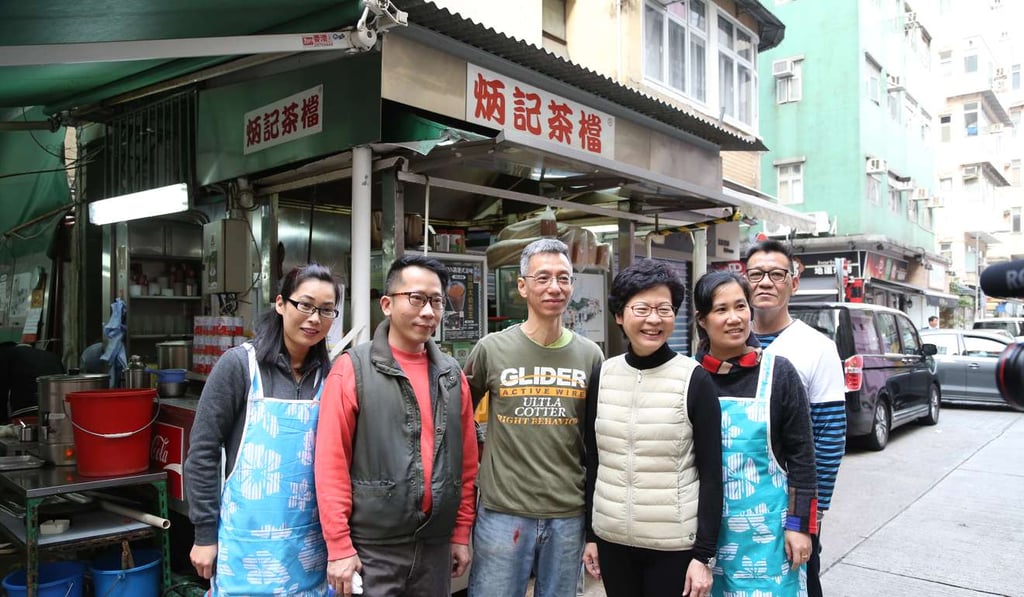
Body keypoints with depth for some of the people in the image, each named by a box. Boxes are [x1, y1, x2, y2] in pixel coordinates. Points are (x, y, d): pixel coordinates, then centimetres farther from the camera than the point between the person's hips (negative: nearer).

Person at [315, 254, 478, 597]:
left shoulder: (452, 374, 6)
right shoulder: (353, 369, -8)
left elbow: (466, 461, 9)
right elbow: (331, 464, -10)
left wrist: (461, 534, 9)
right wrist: (339, 547, -11)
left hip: (436, 546, 4)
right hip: (372, 549, -4)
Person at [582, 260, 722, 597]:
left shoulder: (694, 380, -9)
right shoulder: (602, 376, 0)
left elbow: (711, 474, -7)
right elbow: (593, 462, 7)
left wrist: (704, 554, -9)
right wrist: (590, 534, 8)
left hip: (674, 545, -3)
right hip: (612, 539, 3)